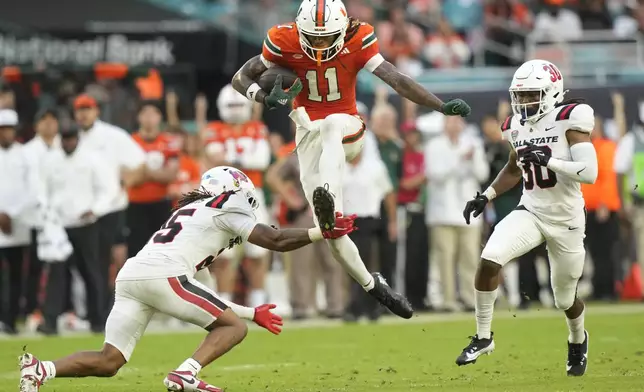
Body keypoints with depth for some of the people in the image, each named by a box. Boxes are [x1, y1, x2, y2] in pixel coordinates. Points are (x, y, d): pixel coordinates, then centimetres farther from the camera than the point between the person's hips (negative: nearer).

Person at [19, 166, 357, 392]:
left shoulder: (191, 213, 37)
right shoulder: (223, 210, 14)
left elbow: (204, 302, 37)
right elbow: (277, 241, 7)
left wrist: (252, 312, 41)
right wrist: (323, 233, 15)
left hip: (130, 276, 8)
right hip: (162, 275, -8)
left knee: (108, 362, 8)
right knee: (234, 327, 4)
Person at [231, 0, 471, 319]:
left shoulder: (358, 39, -13)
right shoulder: (285, 42, -12)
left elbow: (396, 80, -17)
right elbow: (241, 79, -5)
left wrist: (442, 106, -27)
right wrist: (267, 99, -27)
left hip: (346, 130, -1)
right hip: (310, 135, 1)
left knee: (331, 125, -40)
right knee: (332, 231, -4)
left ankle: (327, 200, -63)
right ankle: (373, 286, 16)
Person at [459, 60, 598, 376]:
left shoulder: (570, 119, -16)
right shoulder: (518, 125, 1)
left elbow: (589, 173, -24)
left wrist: (549, 160, -34)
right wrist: (486, 196, 9)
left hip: (566, 220, -4)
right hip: (530, 213, 4)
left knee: (565, 300, 11)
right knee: (489, 259, -24)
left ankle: (578, 339, 48)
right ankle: (483, 337, -8)